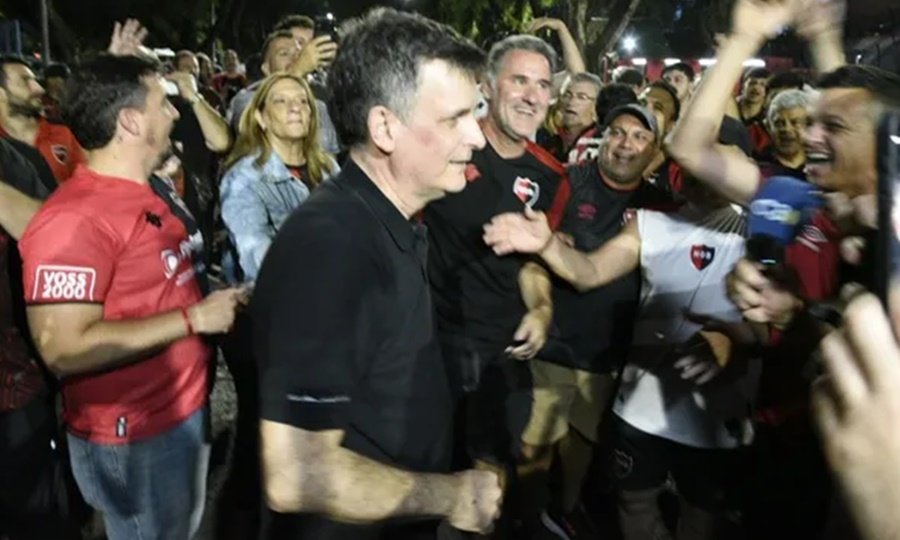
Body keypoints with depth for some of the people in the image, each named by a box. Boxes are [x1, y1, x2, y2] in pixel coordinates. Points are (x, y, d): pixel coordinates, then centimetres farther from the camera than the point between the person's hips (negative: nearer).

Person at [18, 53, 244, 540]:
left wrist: (208, 301, 0)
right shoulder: (74, 219, -23)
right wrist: (193, 317, -25)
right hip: (133, 437, -9)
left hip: (184, 409, 9)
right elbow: (64, 349, -28)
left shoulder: (142, 194, 6)